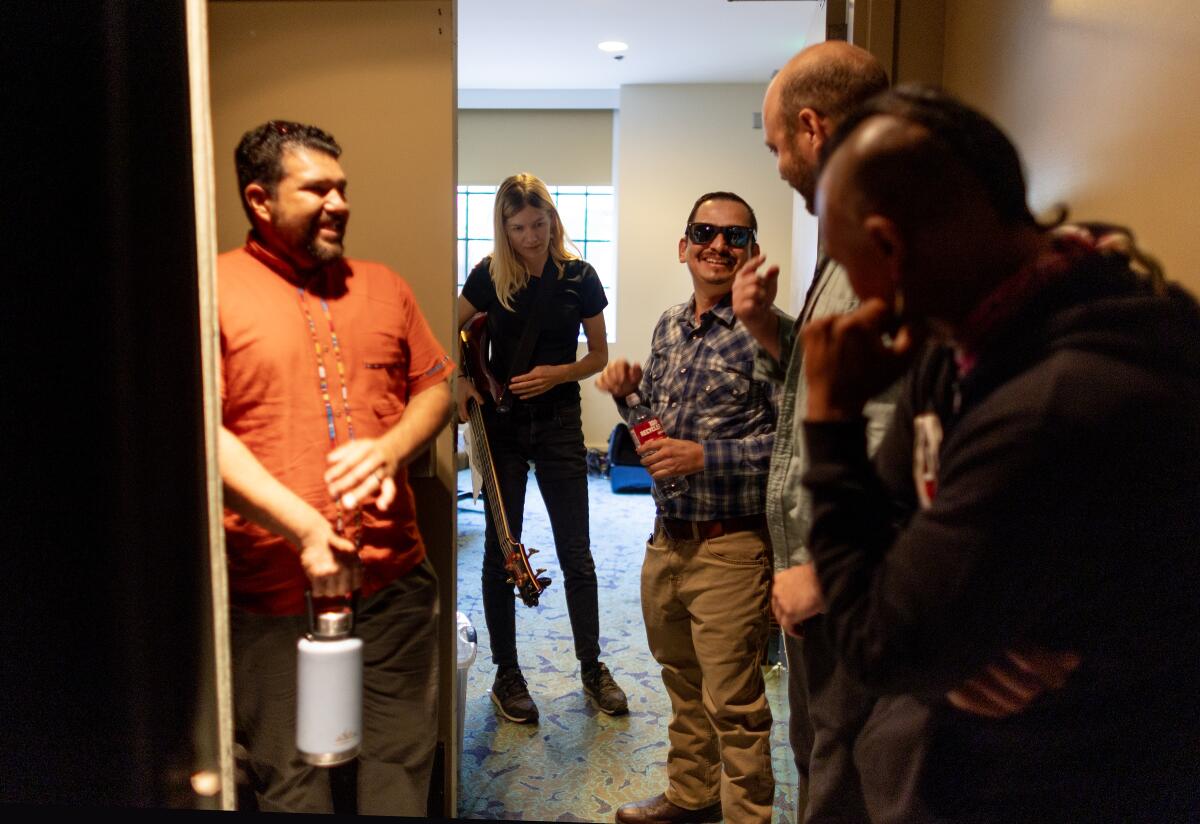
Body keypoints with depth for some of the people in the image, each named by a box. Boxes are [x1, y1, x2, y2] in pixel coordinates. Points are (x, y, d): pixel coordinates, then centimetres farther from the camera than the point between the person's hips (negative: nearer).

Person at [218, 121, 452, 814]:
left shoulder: (382, 286, 12)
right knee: (292, 782, 12)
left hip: (395, 580, 4)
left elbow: (437, 387, 13)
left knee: (402, 764, 13)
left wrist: (390, 448, -8)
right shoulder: (215, 288, -3)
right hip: (274, 593, -3)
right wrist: (303, 526, -20)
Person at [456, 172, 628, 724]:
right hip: (500, 424, 0)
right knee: (500, 550, 6)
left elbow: (599, 355, 4)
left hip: (558, 423, 0)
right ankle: (506, 675, 21)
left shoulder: (579, 276, -3)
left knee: (576, 552, 5)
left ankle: (592, 668, 21)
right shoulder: (489, 276, -3)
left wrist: (556, 374, -13)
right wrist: (459, 380, -10)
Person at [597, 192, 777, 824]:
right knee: (683, 684, 24)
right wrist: (626, 391, 0)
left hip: (729, 551, -7)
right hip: (665, 541, 8)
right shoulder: (668, 327, 9)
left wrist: (705, 456, -22)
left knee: (733, 705, 5)